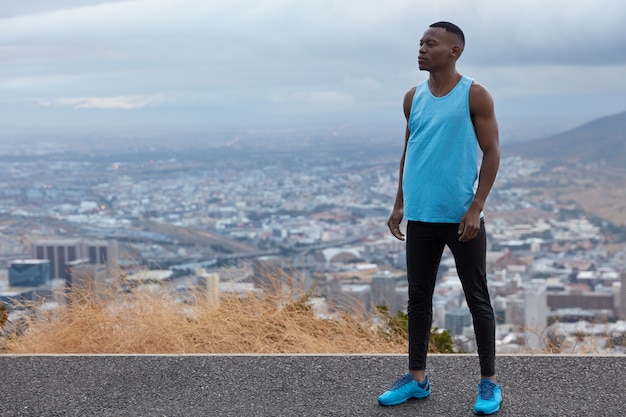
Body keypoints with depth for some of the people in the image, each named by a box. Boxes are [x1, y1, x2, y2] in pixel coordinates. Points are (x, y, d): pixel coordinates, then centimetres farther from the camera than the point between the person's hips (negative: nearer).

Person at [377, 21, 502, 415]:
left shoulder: (474, 95, -6)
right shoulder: (413, 97, 9)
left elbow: (492, 153, -7)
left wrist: (476, 208, -14)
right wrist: (400, 204, 12)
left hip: (461, 216, -5)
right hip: (421, 216, 5)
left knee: (477, 298, 4)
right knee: (419, 297, 10)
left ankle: (490, 381, 13)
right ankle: (417, 377, 21)